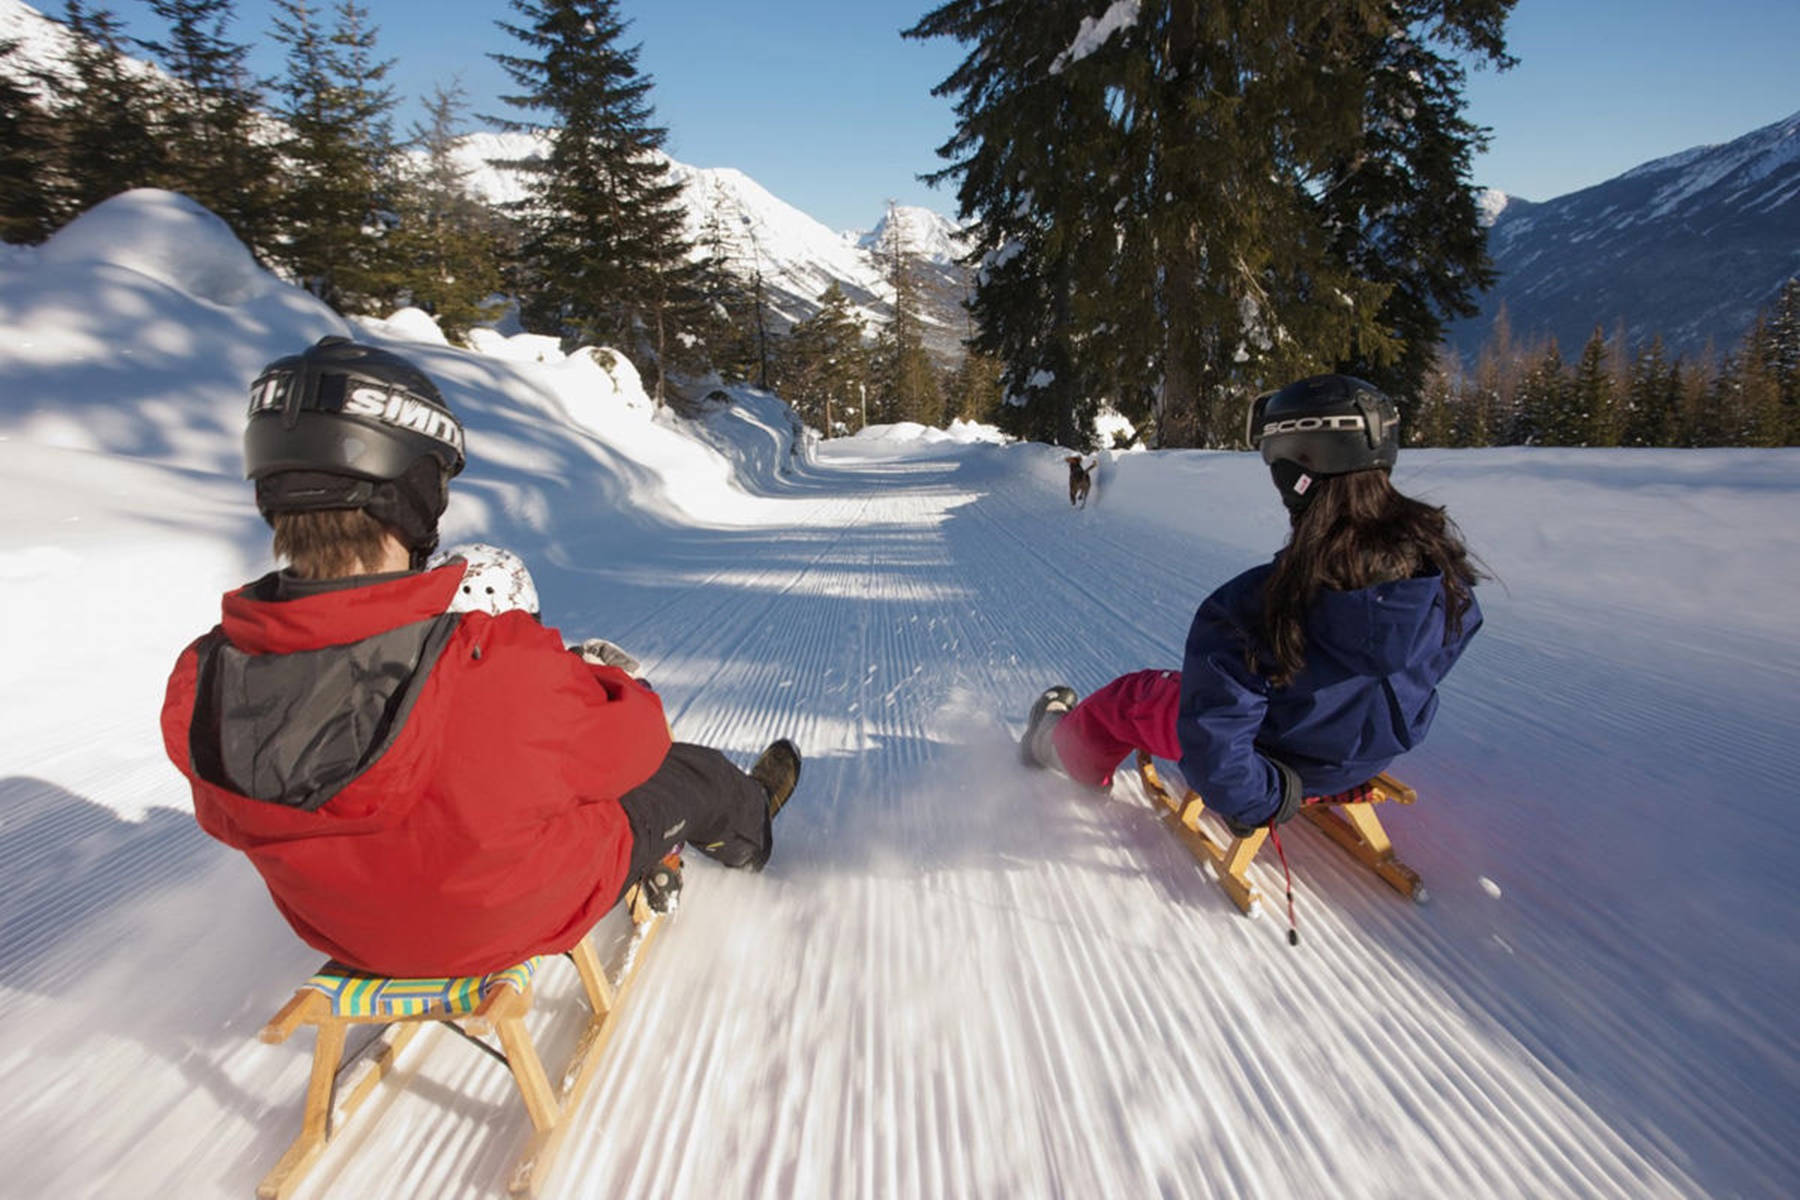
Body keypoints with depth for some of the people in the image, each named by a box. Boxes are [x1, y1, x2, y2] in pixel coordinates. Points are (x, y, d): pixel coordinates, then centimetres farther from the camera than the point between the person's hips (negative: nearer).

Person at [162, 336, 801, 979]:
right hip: (526, 914, -5)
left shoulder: (197, 687, -25)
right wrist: (600, 679, -2)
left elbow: (232, 820, -2)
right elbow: (633, 742, -24)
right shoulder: (500, 667, -44)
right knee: (693, 773, 20)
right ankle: (747, 828, 58)